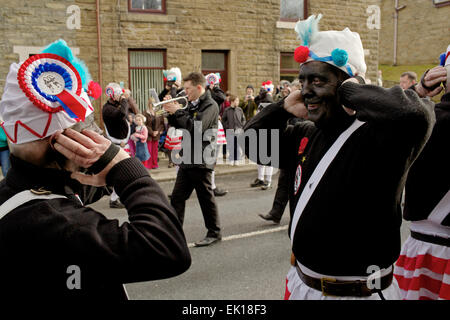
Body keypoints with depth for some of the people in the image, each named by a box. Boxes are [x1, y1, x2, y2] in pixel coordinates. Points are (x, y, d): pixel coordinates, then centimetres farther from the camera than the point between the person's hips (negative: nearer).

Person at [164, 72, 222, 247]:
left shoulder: (210, 105, -12)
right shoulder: (192, 105, 14)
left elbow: (196, 127, -26)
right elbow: (180, 125, 18)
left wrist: (178, 111, -16)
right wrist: (171, 113, 2)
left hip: (202, 160, -8)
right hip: (187, 159, 8)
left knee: (205, 197, 2)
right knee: (177, 196, 10)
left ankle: (214, 233, 15)